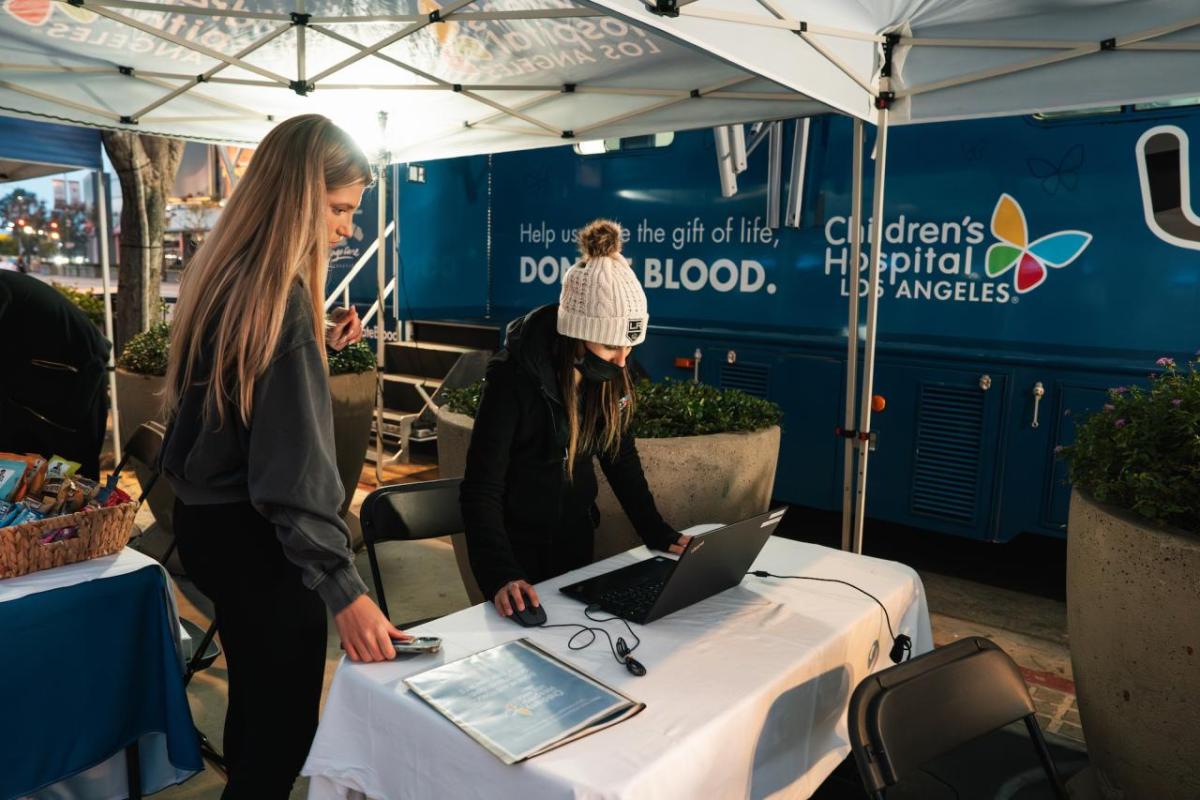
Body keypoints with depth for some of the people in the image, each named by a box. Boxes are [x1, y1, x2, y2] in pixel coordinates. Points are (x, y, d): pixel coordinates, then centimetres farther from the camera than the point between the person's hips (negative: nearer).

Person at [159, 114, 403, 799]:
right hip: (254, 538, -10)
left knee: (257, 689, 26)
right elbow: (295, 462, -28)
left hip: (207, 517, 10)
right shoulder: (279, 295, -23)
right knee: (286, 717, 5)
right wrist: (343, 587, -28)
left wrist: (320, 348, 9)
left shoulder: (223, 273, 6)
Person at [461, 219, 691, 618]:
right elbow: (481, 488, -26)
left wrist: (657, 533, -2)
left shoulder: (612, 375, -9)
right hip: (518, 542, -5)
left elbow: (621, 457, 3)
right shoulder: (515, 376, -26)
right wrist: (500, 575, -37)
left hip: (577, 536, 6)